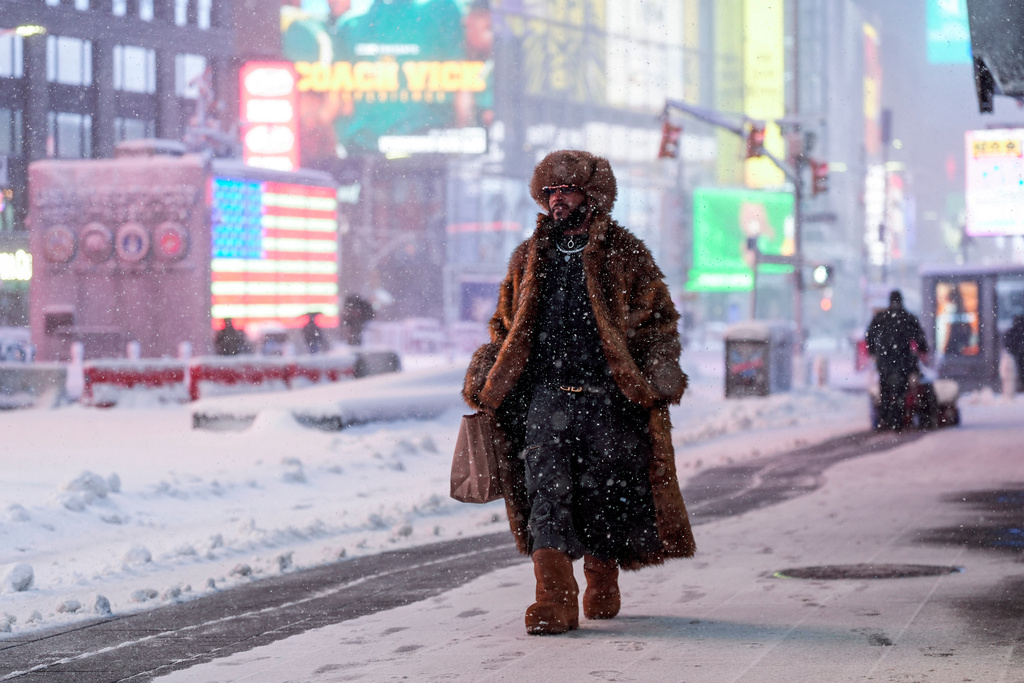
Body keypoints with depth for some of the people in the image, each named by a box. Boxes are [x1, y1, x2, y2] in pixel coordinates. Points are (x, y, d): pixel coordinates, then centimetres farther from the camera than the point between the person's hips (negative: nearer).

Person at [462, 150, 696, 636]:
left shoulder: (625, 255, 6)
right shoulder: (528, 258, 15)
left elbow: (658, 322, 6)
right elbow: (505, 328, 22)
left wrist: (659, 376, -8)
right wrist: (483, 382, 12)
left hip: (609, 399, -2)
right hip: (546, 394, 2)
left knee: (604, 492, 5)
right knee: (545, 490, -13)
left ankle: (602, 585, 27)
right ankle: (554, 599, -18)